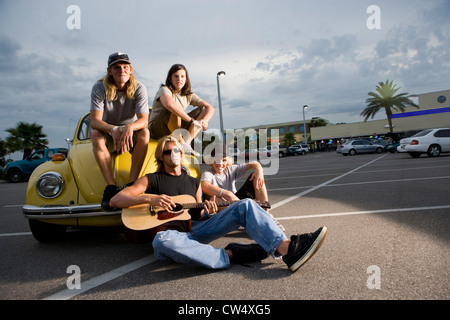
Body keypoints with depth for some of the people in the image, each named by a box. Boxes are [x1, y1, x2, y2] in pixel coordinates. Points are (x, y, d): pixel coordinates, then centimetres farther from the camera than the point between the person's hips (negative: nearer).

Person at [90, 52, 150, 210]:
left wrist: (130, 127, -46)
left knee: (144, 132, -32)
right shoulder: (99, 88, -13)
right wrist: (113, 129, -45)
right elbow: (94, 121, -24)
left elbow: (144, 120, -23)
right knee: (95, 134, -32)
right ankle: (111, 187, -34)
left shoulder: (139, 88, -12)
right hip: (108, 134, 0)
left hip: (131, 136, 0)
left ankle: (132, 184, -33)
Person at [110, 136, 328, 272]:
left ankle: (287, 248, -37)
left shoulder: (194, 183, 23)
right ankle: (232, 255, -34)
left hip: (194, 229, 4)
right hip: (169, 231, -3)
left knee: (245, 206, -16)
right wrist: (149, 198, -18)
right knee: (162, 241, -45)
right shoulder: (151, 180, 8)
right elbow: (115, 200, -2)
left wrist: (206, 212, -5)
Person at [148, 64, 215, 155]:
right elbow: (169, 104, -37)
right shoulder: (164, 90, -12)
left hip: (176, 129, 6)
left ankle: (186, 141, -21)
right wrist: (191, 120, -38)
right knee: (173, 110, -34)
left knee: (204, 109, -4)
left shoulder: (188, 95, 5)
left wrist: (204, 121, -23)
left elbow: (210, 108, -1)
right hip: (157, 130, -6)